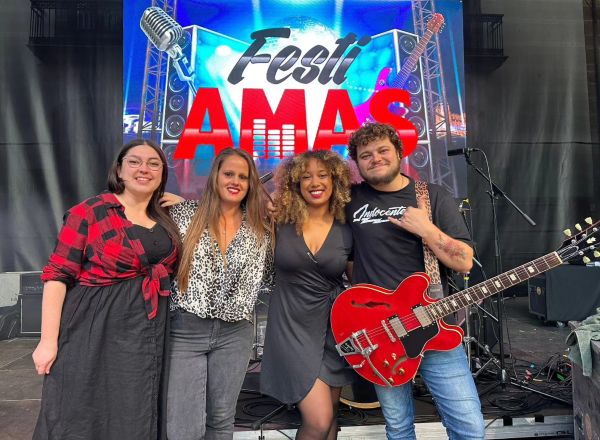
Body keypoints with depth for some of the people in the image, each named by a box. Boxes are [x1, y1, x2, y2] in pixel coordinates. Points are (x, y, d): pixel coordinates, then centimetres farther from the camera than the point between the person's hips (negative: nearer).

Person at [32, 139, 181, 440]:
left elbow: (170, 269, 18)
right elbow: (57, 276, -9)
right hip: (94, 330, -4)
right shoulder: (90, 212, -8)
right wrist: (48, 340, -12)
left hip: (147, 335, 5)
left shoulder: (165, 220, 7)